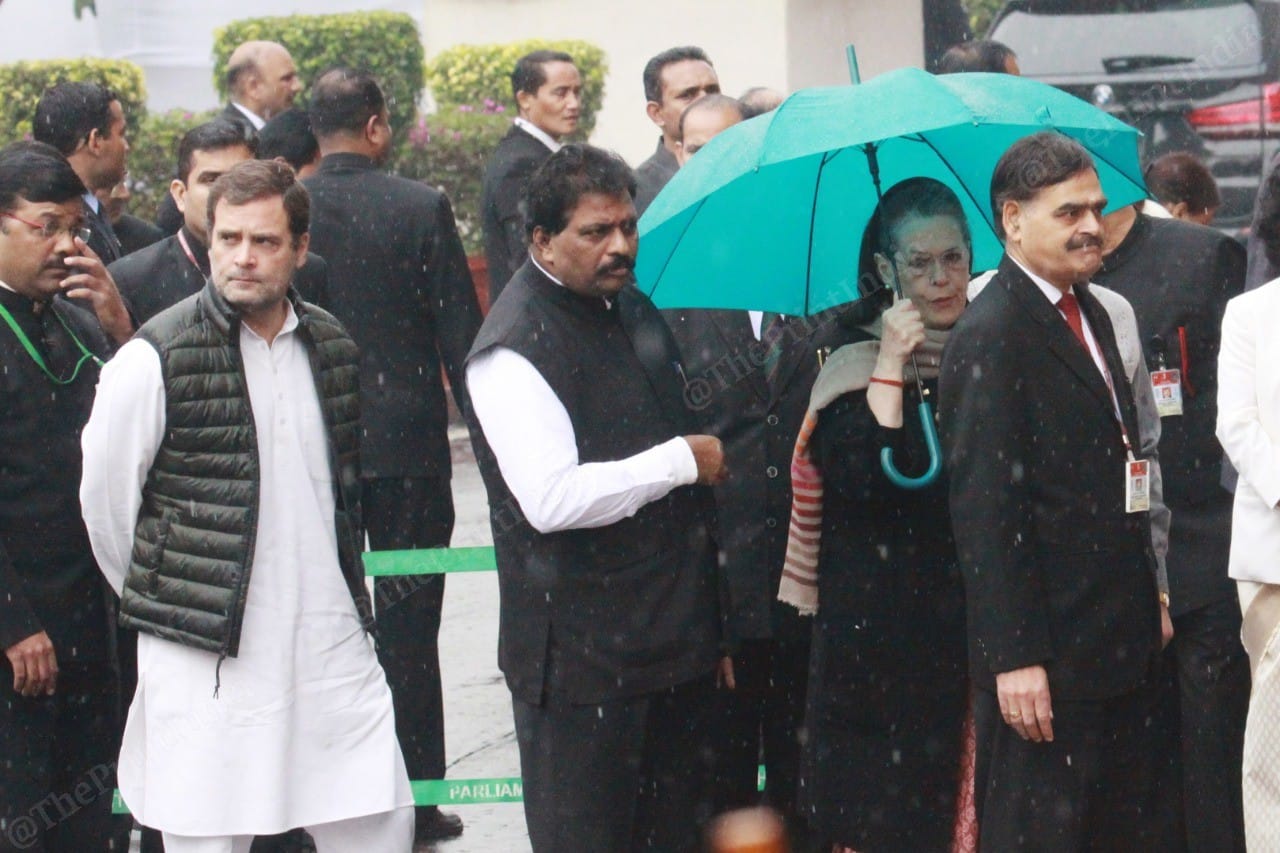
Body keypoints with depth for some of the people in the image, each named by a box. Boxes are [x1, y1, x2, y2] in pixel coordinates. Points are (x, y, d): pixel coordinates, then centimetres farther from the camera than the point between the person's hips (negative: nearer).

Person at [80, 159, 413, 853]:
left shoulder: (331, 346, 8)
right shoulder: (154, 359, -9)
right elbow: (103, 505, -1)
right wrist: (161, 605, 8)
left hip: (330, 644, 5)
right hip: (206, 659, -5)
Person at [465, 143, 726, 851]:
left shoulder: (633, 309, 13)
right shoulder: (515, 347, -16)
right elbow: (552, 499, -26)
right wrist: (683, 461, -17)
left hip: (675, 635, 8)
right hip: (579, 657, -8)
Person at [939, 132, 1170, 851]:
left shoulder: (1090, 312, 14)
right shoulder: (991, 337, -15)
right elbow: (985, 512, -19)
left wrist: (1151, 594, 18)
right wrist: (1015, 658, -21)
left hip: (1121, 644, 9)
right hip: (1048, 658, -9)